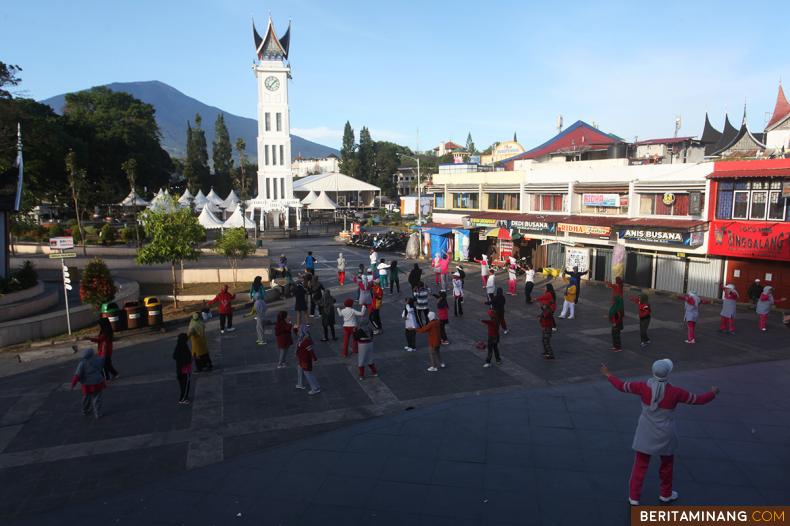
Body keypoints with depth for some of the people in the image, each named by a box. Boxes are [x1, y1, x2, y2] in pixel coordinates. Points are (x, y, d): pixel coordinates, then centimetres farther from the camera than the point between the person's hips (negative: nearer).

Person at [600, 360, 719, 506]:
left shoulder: (644, 387, -18)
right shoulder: (675, 392, -22)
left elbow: (621, 386, -6)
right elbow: (698, 399, -7)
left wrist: (608, 375, 11)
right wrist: (713, 393, 13)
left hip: (646, 433, 1)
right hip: (664, 435, -1)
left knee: (640, 465, 13)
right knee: (667, 463, 25)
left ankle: (634, 497, 17)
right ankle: (665, 494, 42)